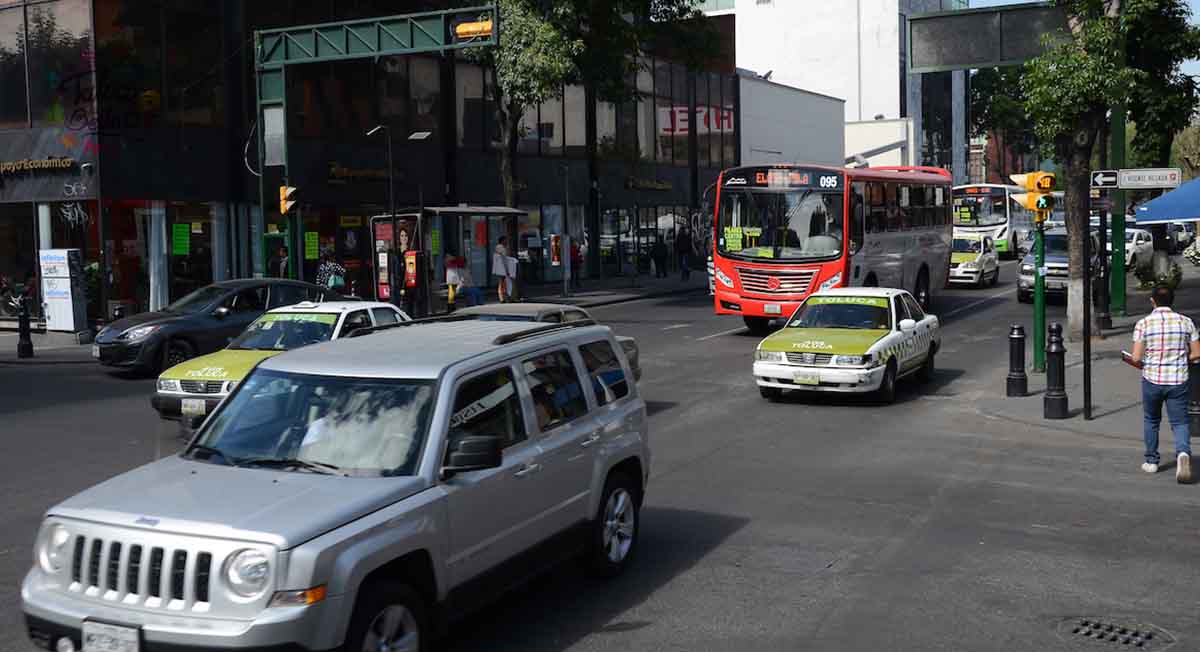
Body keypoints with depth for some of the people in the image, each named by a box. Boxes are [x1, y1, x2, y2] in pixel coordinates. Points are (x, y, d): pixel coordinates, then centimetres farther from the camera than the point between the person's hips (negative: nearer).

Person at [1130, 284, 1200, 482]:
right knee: (1180, 422, 5)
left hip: (1152, 379, -1)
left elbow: (1136, 358, -12)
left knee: (1151, 421, 18)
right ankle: (1183, 452, -22)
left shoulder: (1144, 323, -7)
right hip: (1178, 381, 1)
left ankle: (1151, 461, 25)